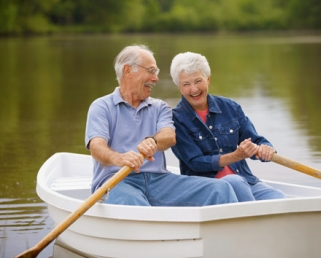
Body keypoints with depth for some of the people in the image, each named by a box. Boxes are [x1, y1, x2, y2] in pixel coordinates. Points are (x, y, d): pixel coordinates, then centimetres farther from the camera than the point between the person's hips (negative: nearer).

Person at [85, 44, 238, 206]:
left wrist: (152, 141, -27)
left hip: (158, 180, 4)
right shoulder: (101, 107, 9)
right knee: (131, 202, -42)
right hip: (116, 181, -4)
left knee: (220, 188, -18)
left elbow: (169, 136, 0)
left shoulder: (159, 108, 22)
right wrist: (118, 158, -35)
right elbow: (97, 147, -10)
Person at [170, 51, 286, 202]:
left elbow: (255, 141, 11)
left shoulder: (230, 107, 10)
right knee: (234, 182, -37)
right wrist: (236, 156, -21)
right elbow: (195, 163, -9)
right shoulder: (177, 119, -2)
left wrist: (265, 149, -15)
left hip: (246, 182, 4)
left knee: (279, 199, -26)